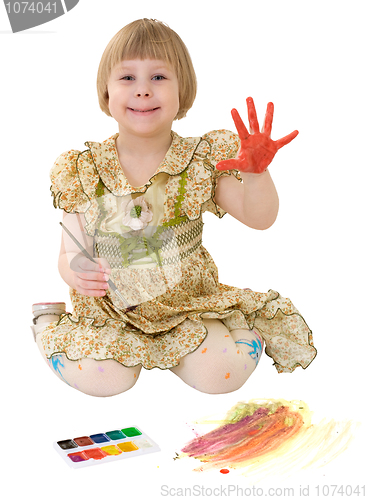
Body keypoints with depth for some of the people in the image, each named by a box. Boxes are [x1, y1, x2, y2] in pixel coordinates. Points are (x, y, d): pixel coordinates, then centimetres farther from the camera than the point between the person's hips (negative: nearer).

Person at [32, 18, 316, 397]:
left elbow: (259, 218, -12)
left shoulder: (203, 160, -6)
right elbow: (70, 254, -3)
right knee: (104, 377, -21)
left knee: (223, 372, -21)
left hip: (190, 301, 0)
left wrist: (256, 172, -32)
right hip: (110, 308, 0)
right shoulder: (83, 172, -7)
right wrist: (76, 273, -27)